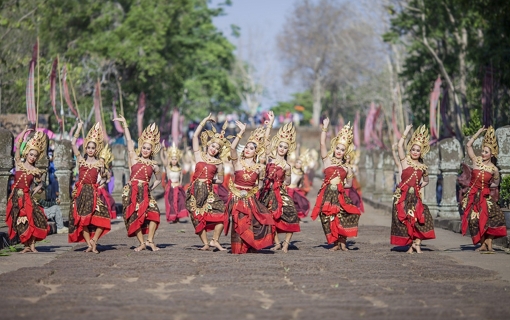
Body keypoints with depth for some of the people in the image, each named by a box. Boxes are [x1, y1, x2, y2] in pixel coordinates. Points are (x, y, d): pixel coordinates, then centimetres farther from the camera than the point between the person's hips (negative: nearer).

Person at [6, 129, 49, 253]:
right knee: (20, 222, -3)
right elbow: (18, 146, -2)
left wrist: (34, 191, 9)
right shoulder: (19, 164, 3)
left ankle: (32, 245, -8)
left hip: (27, 197, 1)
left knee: (32, 218, -13)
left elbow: (40, 183, 24)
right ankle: (26, 245, 3)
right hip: (16, 196, -1)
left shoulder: (36, 171, 8)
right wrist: (24, 132, 0)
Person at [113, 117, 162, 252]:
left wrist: (151, 188, 12)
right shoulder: (134, 158, 7)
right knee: (135, 216, -6)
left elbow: (158, 180, 29)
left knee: (154, 213, -16)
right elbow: (129, 140, 3)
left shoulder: (153, 165, 15)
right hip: (133, 191, -2)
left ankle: (150, 240, -7)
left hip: (145, 192, 2)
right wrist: (124, 123, 1)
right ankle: (142, 243, 2)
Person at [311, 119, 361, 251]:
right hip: (327, 194, -1)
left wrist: (343, 186, -3)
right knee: (329, 218, -3)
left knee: (343, 217, -11)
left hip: (340, 195, 1)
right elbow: (322, 144, -3)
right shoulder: (327, 160, 7)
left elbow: (349, 184, 17)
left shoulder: (347, 167, 12)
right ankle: (335, 243, 9)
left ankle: (342, 242, 0)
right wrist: (325, 128, -8)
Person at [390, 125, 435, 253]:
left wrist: (421, 186, 10)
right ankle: (411, 244, 4)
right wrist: (406, 131, -9)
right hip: (403, 195, -3)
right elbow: (400, 145, -12)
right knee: (405, 220, -3)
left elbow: (426, 181, 29)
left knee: (420, 218, -9)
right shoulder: (405, 161, 2)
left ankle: (416, 243, -1)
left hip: (415, 195, 3)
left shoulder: (422, 167, 11)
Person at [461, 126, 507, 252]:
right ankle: (482, 244, 5)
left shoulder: (494, 169, 0)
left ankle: (489, 244, -12)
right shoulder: (476, 161, -1)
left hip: (485, 196, 0)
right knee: (475, 220, -7)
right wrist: (479, 132, -5)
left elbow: (496, 183, 17)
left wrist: (486, 185, 5)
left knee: (494, 216, -17)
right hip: (473, 196, 0)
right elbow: (468, 145, -6)